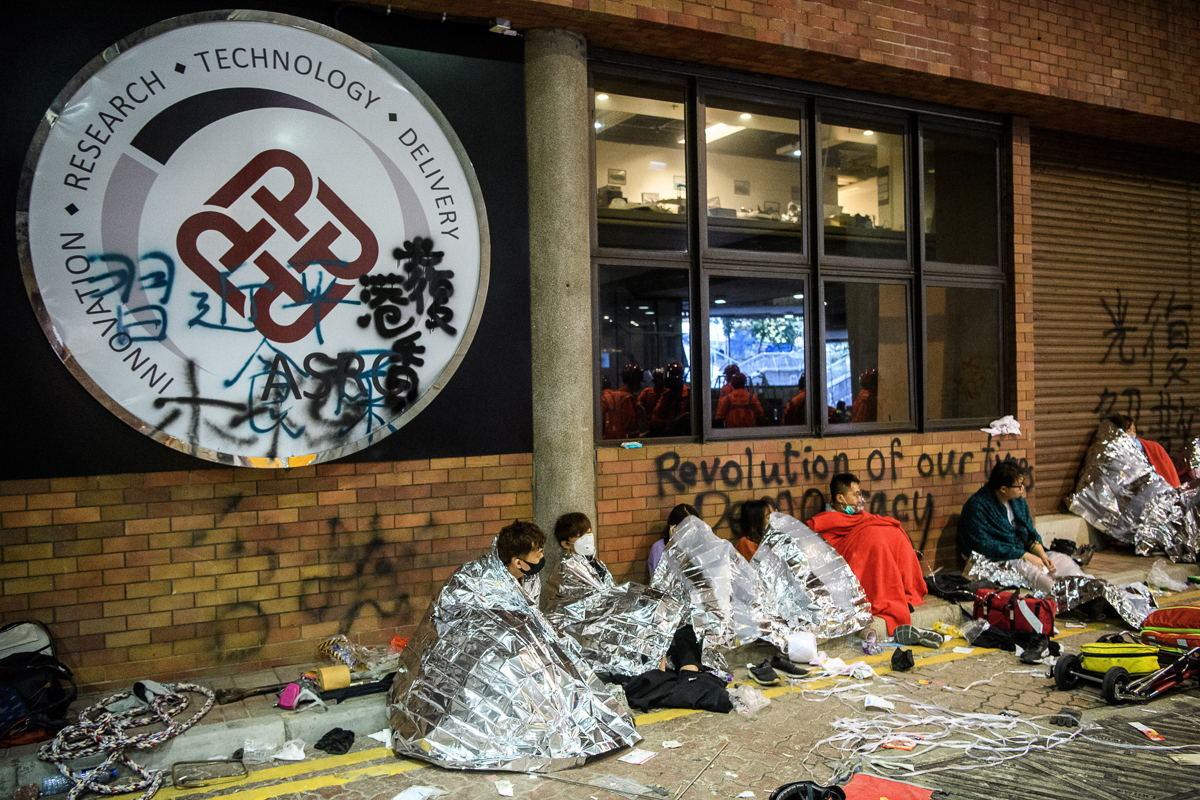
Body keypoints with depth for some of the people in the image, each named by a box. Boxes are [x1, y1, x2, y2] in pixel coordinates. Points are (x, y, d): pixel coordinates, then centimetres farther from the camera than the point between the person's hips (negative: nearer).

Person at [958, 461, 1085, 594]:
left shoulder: (1018, 501, 8)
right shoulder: (977, 506, -18)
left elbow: (1031, 533, 13)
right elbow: (985, 545, -22)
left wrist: (1042, 555, -8)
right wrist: (1025, 556, -21)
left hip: (1022, 552, 8)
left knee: (1064, 560, -7)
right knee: (1030, 569, -33)